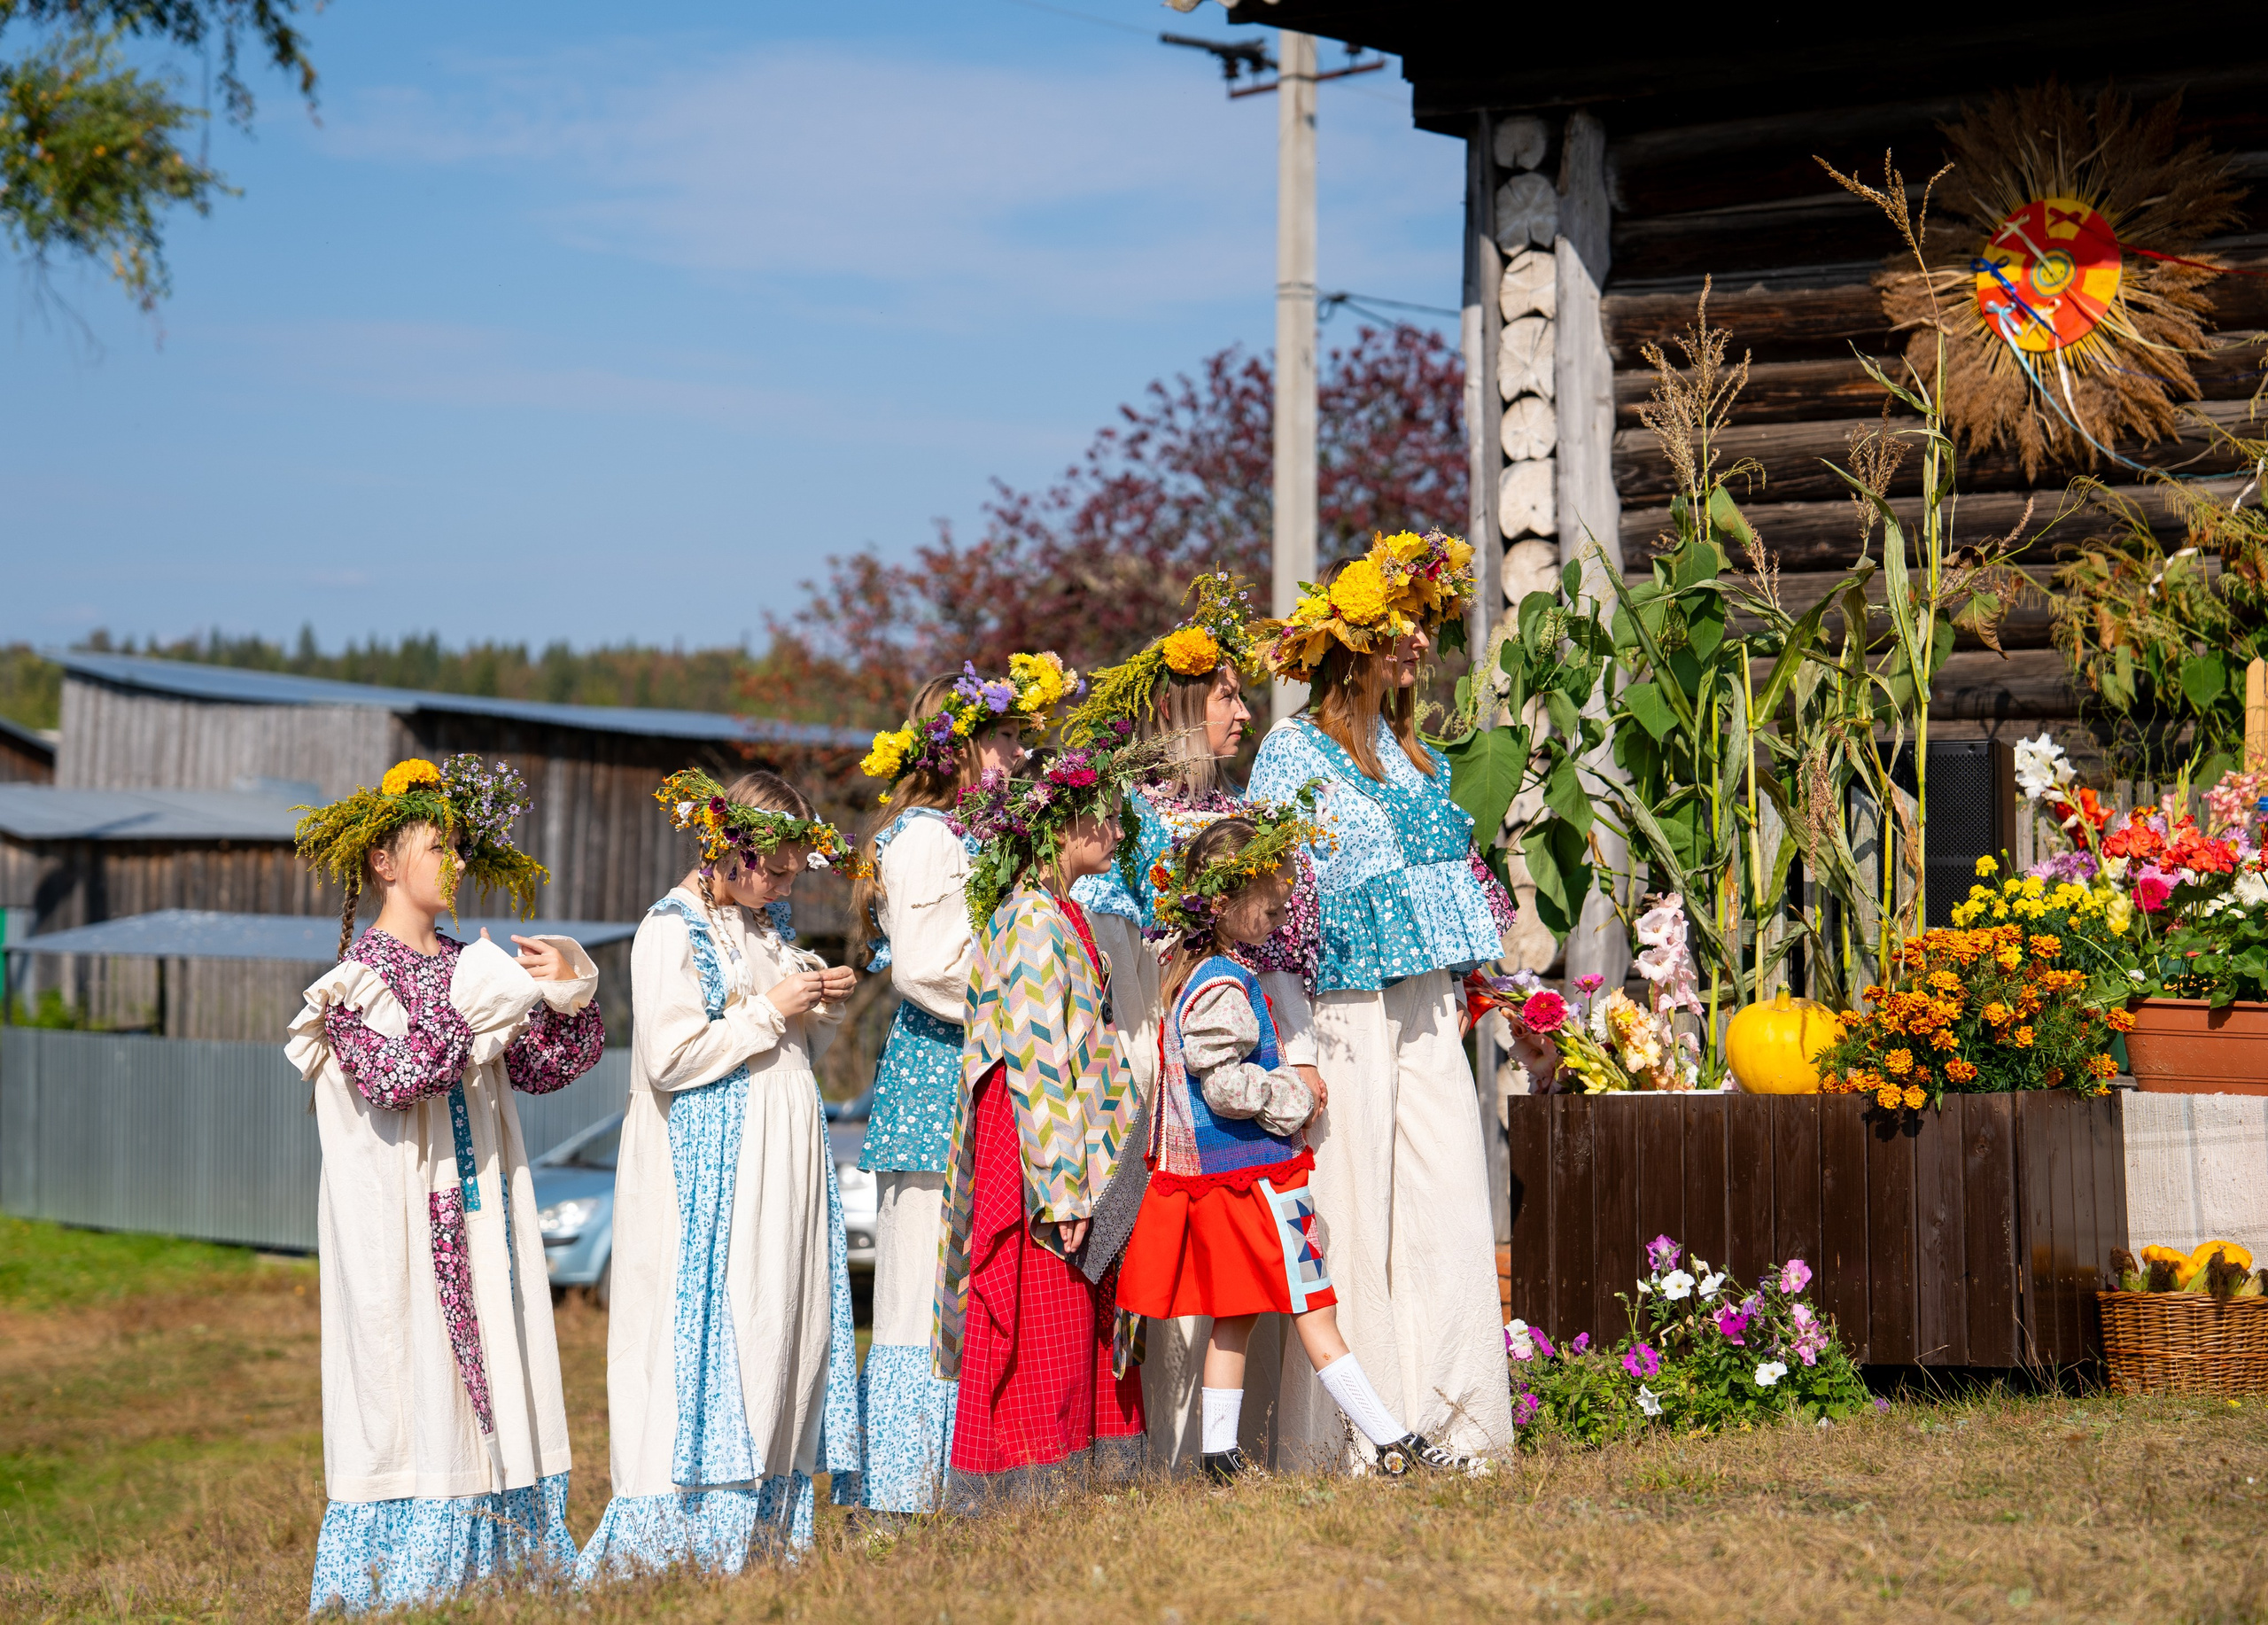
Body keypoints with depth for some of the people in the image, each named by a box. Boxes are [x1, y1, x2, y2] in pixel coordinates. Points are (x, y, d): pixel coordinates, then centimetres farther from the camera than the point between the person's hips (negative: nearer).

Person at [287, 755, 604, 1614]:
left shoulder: (466, 966, 13)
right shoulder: (359, 975, -6)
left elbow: (548, 1065, 12)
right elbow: (391, 1077, -21)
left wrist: (570, 994, -4)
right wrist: (471, 1013, -24)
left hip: (478, 1205, 7)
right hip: (398, 1207, -7)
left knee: (490, 1368, 6)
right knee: (411, 1369, -7)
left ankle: (495, 1559, 10)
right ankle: (399, 1575, -2)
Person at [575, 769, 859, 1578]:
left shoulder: (772, 926, 16)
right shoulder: (673, 929, -7)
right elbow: (669, 1056, -17)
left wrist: (820, 1010, 5)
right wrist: (769, 1011, -12)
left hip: (781, 1164, 8)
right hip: (710, 1171, -8)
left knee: (785, 1324, 5)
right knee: (711, 1334, -9)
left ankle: (761, 1529, 9)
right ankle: (688, 1534, -6)